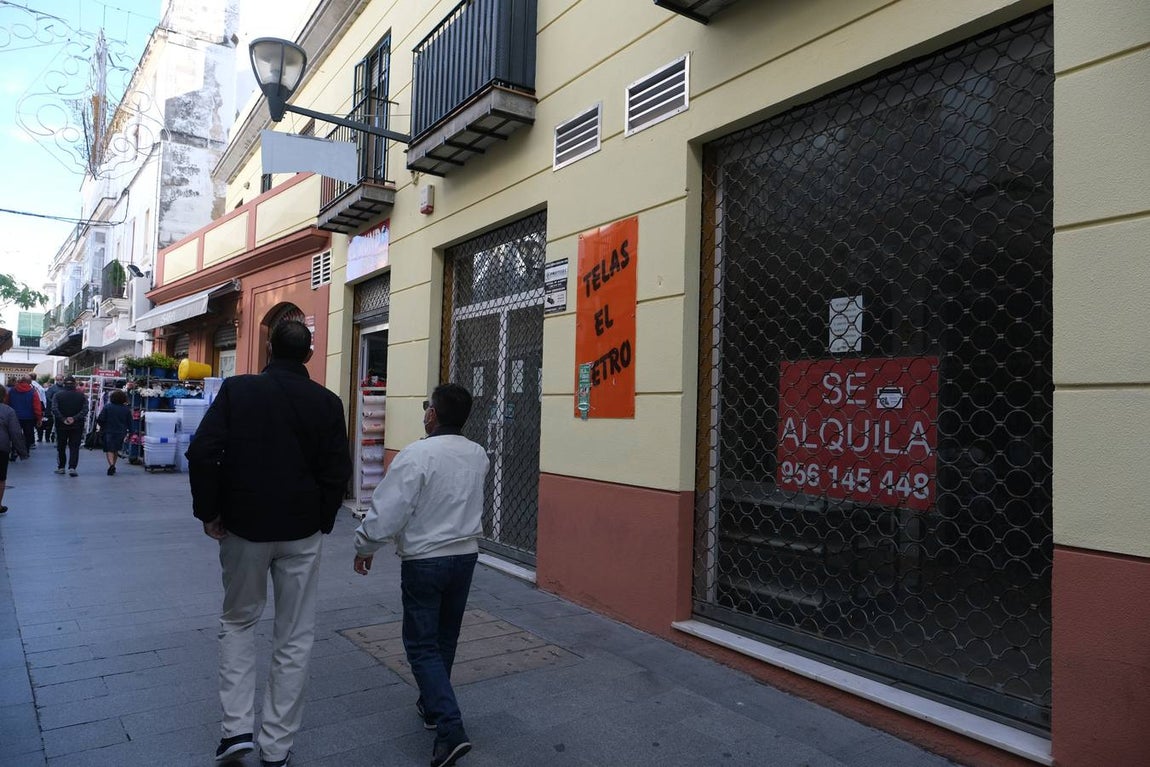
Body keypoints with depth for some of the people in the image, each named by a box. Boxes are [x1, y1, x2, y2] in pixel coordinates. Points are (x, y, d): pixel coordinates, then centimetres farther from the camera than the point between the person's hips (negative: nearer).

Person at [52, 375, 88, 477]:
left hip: (61, 425, 1)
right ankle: (72, 468, -11)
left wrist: (63, 419, -14)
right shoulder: (81, 395, -2)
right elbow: (85, 410, -11)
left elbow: (54, 409, -13)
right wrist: (75, 418, -14)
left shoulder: (58, 395, -2)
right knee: (74, 447, 1)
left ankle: (61, 467, 21)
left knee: (61, 446, 14)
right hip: (77, 426, 0)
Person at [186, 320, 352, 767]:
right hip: (302, 532, 0)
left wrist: (208, 512, 0)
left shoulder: (236, 390, -5)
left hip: (244, 527, 1)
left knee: (237, 621, 22)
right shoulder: (326, 402, -5)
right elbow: (338, 473, -7)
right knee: (294, 637, 10)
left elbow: (201, 453, -11)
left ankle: (237, 726, 15)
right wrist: (322, 521, 7)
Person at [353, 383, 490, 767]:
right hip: (465, 555, 6)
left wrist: (364, 548, -5)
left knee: (422, 645, 5)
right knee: (446, 637, 21)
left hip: (424, 561, -6)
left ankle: (450, 729, -5)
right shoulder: (478, 455, -2)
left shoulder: (416, 455, -21)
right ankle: (432, 705, 38)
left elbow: (387, 511, -20)